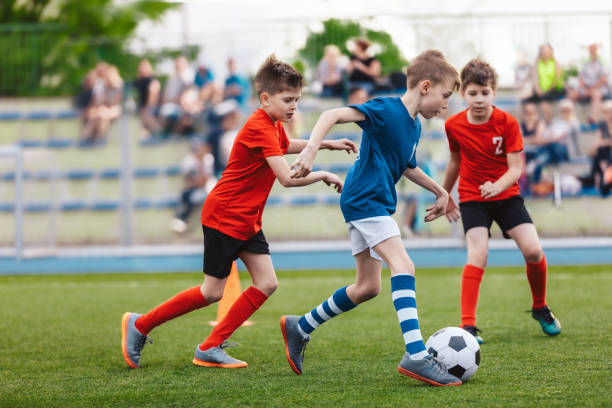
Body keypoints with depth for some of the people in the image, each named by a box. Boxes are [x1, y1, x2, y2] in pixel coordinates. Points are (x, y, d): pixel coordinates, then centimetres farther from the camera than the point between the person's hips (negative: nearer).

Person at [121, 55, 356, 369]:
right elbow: (288, 178, -29)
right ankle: (139, 325, 12)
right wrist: (323, 176, -14)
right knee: (212, 293, -3)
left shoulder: (273, 126, 9)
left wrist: (327, 144, 29)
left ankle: (210, 349, 2)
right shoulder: (259, 129, -23)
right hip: (223, 216, -9)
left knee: (266, 284, -2)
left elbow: (287, 146, 35)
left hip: (247, 220, 9)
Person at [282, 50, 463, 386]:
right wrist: (311, 149, -39)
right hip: (364, 199, -10)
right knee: (403, 266, -23)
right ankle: (416, 356, -33)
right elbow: (333, 115, -25)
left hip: (376, 204, 10)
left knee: (368, 287, 12)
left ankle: (300, 328, 28)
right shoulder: (386, 110, -15)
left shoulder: (413, 126, 14)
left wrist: (439, 191, 32)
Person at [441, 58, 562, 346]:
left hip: (506, 195, 0)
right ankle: (467, 325, -21)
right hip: (472, 198, 0)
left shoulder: (507, 123, -12)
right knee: (477, 254, -20)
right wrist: (445, 195, 23)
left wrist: (498, 186, -35)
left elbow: (516, 168, -15)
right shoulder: (454, 126, -6)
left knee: (533, 251, -13)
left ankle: (540, 308, 15)